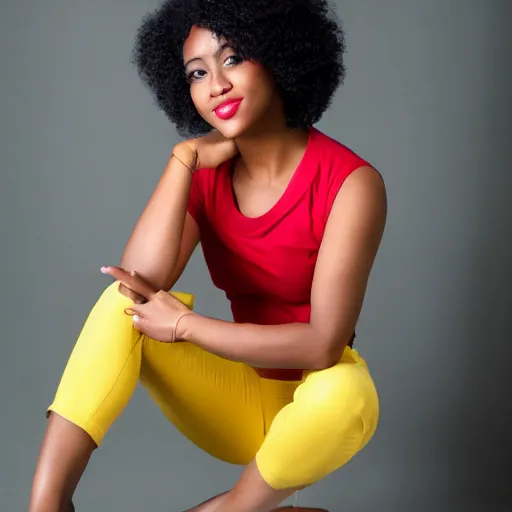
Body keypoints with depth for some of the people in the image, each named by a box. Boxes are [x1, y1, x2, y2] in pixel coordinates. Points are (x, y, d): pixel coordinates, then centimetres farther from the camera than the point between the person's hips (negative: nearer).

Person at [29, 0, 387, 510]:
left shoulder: (349, 182, -18)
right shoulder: (207, 174, -2)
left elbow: (323, 345, -25)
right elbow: (141, 281, -19)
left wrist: (183, 325, -21)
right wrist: (183, 158, -17)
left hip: (311, 401, -4)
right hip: (238, 393, 4)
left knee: (348, 394, -39)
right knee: (122, 301, -17)